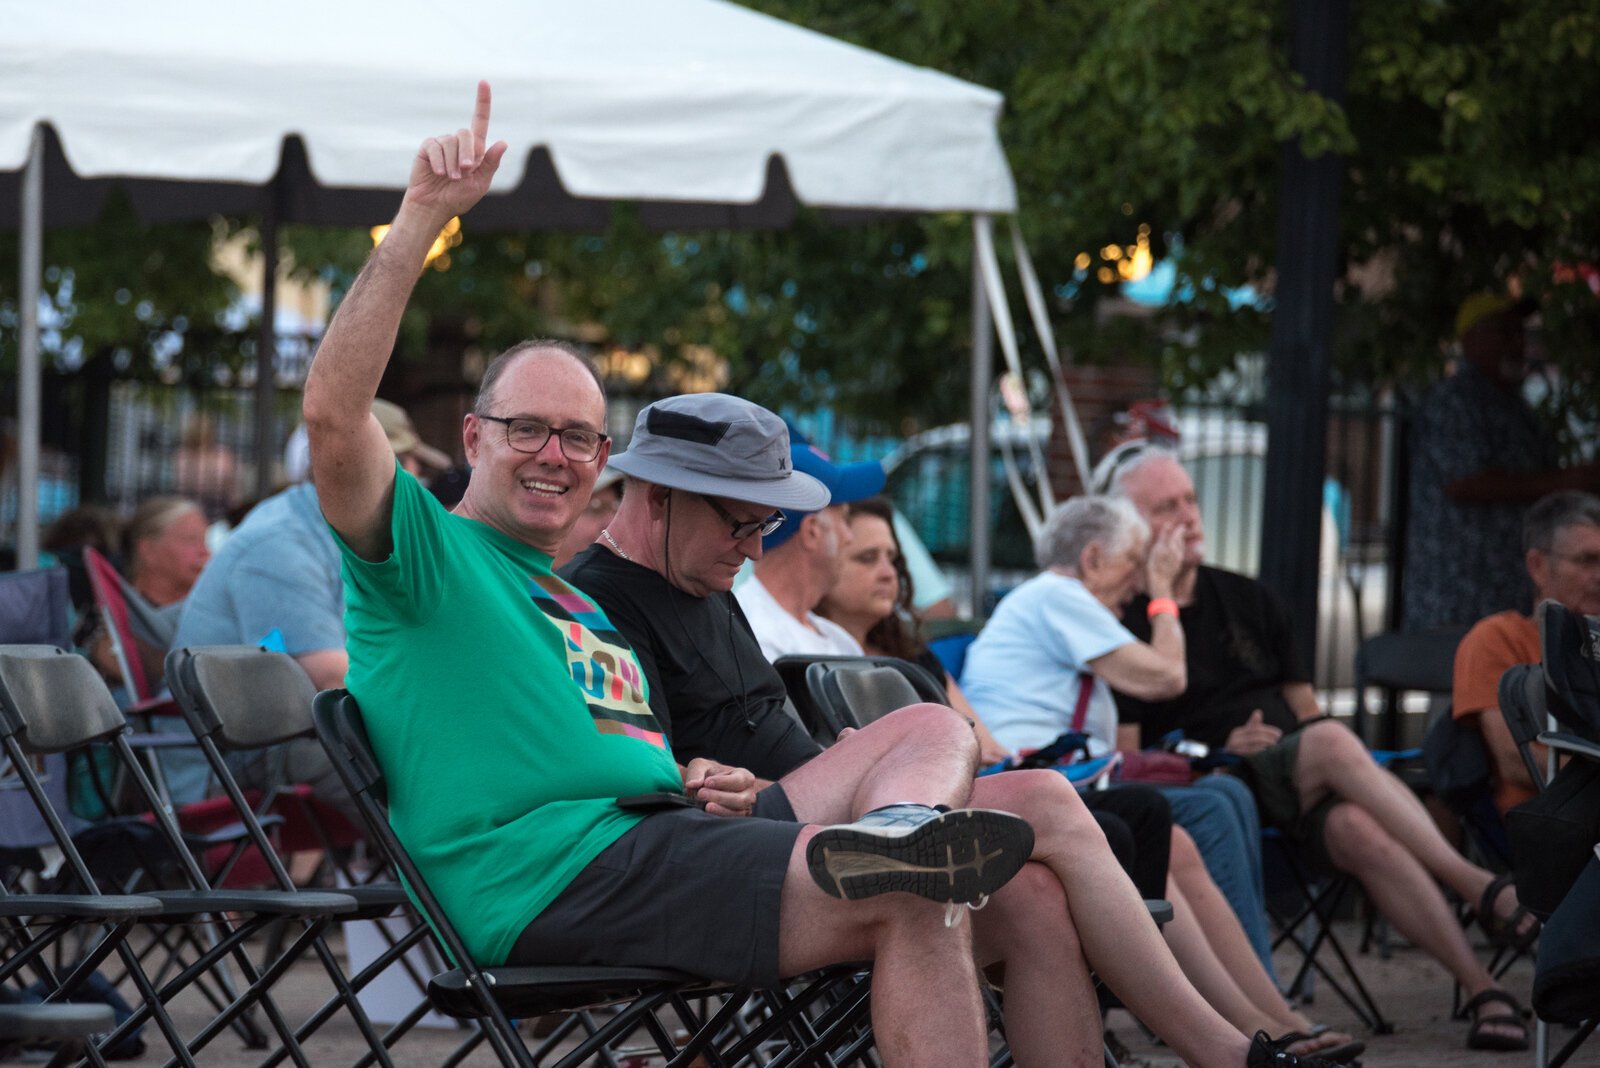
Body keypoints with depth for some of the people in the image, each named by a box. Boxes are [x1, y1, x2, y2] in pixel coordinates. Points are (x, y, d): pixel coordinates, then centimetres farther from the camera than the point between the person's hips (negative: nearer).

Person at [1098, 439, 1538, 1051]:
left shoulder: (1245, 598, 21)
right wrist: (1221, 749, -15)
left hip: (1299, 792, 5)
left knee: (1358, 829, -33)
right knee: (1330, 743, -35)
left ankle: (1482, 988, -41)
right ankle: (1480, 888, -38)